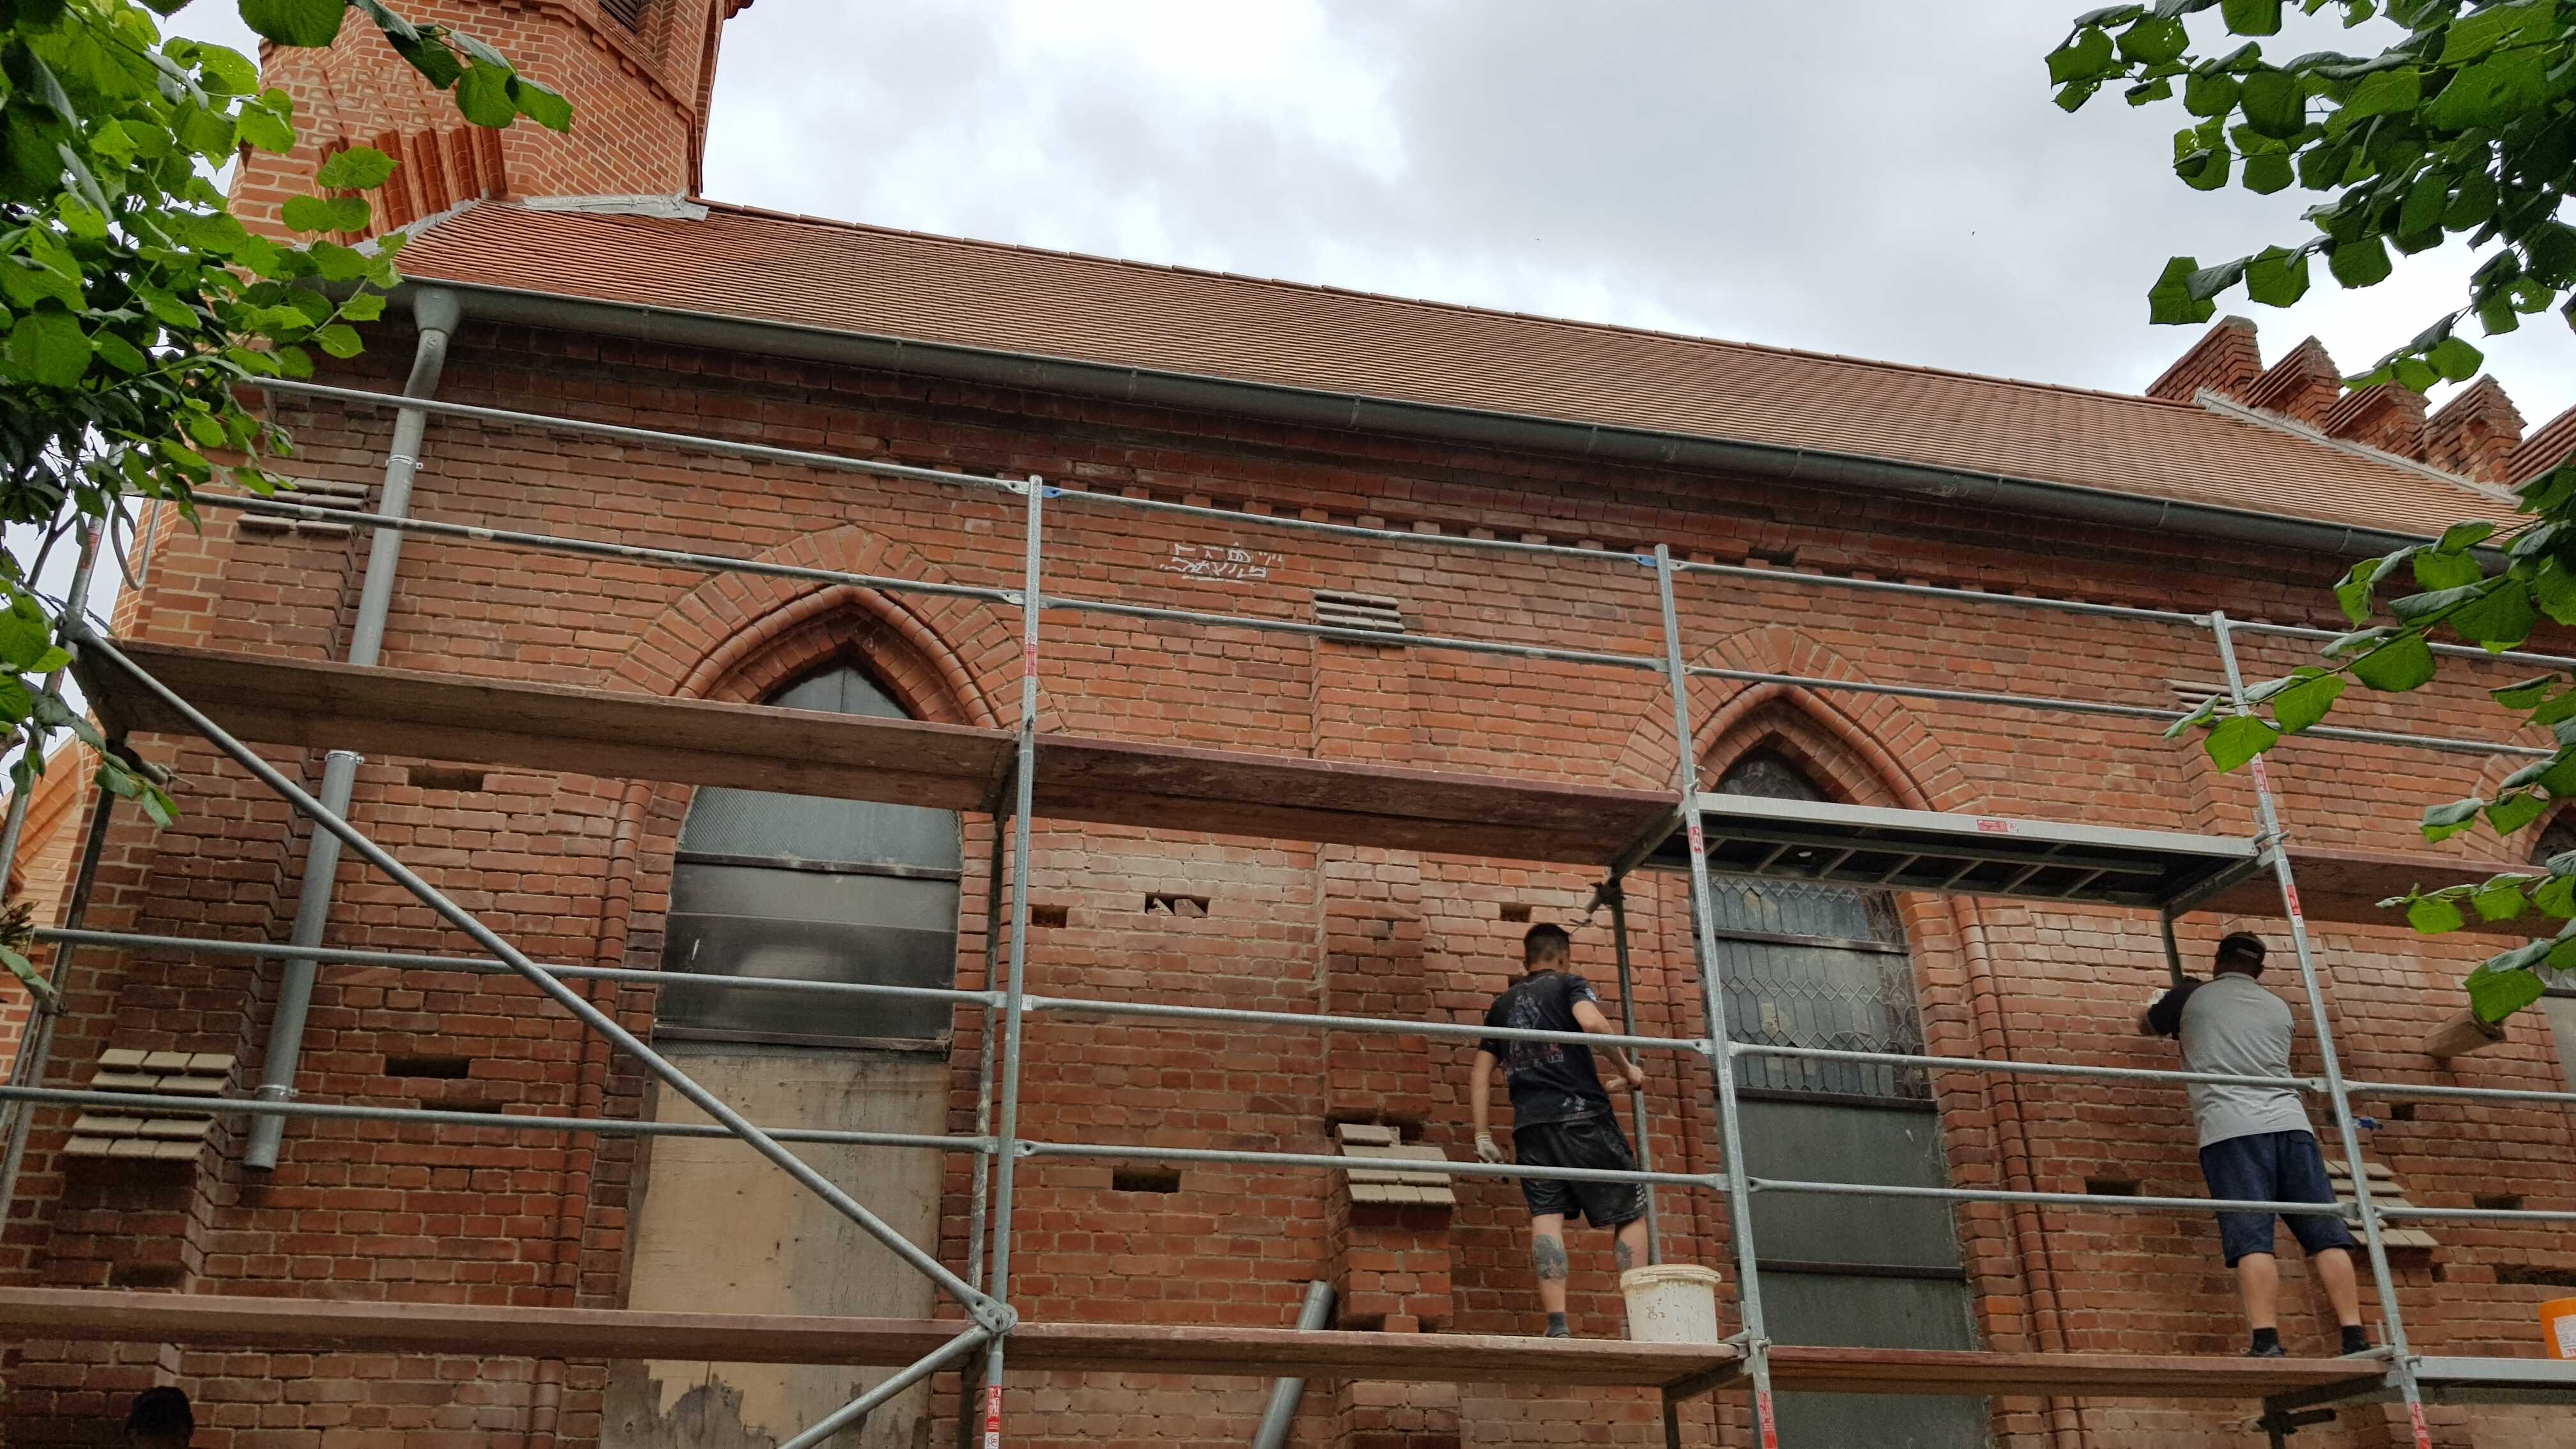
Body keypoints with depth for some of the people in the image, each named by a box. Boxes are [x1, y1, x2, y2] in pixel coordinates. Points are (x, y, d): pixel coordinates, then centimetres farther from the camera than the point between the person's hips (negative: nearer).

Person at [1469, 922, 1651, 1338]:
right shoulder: (1568, 985, 6)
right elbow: (1592, 1021, -16)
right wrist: (1626, 1067, -4)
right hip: (1582, 1116, -4)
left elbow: (1480, 1075, 17)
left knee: (1546, 1218, -4)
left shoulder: (1502, 1005, 22)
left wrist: (1483, 1135, 17)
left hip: (1530, 1125, 4)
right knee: (1630, 1213, 5)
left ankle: (1557, 1325, -16)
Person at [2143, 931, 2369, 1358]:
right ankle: (2355, 1337, -4)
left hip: (2230, 1128, -3)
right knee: (2326, 1234, 2)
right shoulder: (2279, 1007, 24)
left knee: (2252, 1238, -13)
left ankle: (2267, 1343, -23)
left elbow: (2151, 1024, 33)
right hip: (2289, 1122, 3)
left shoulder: (2191, 997, 15)